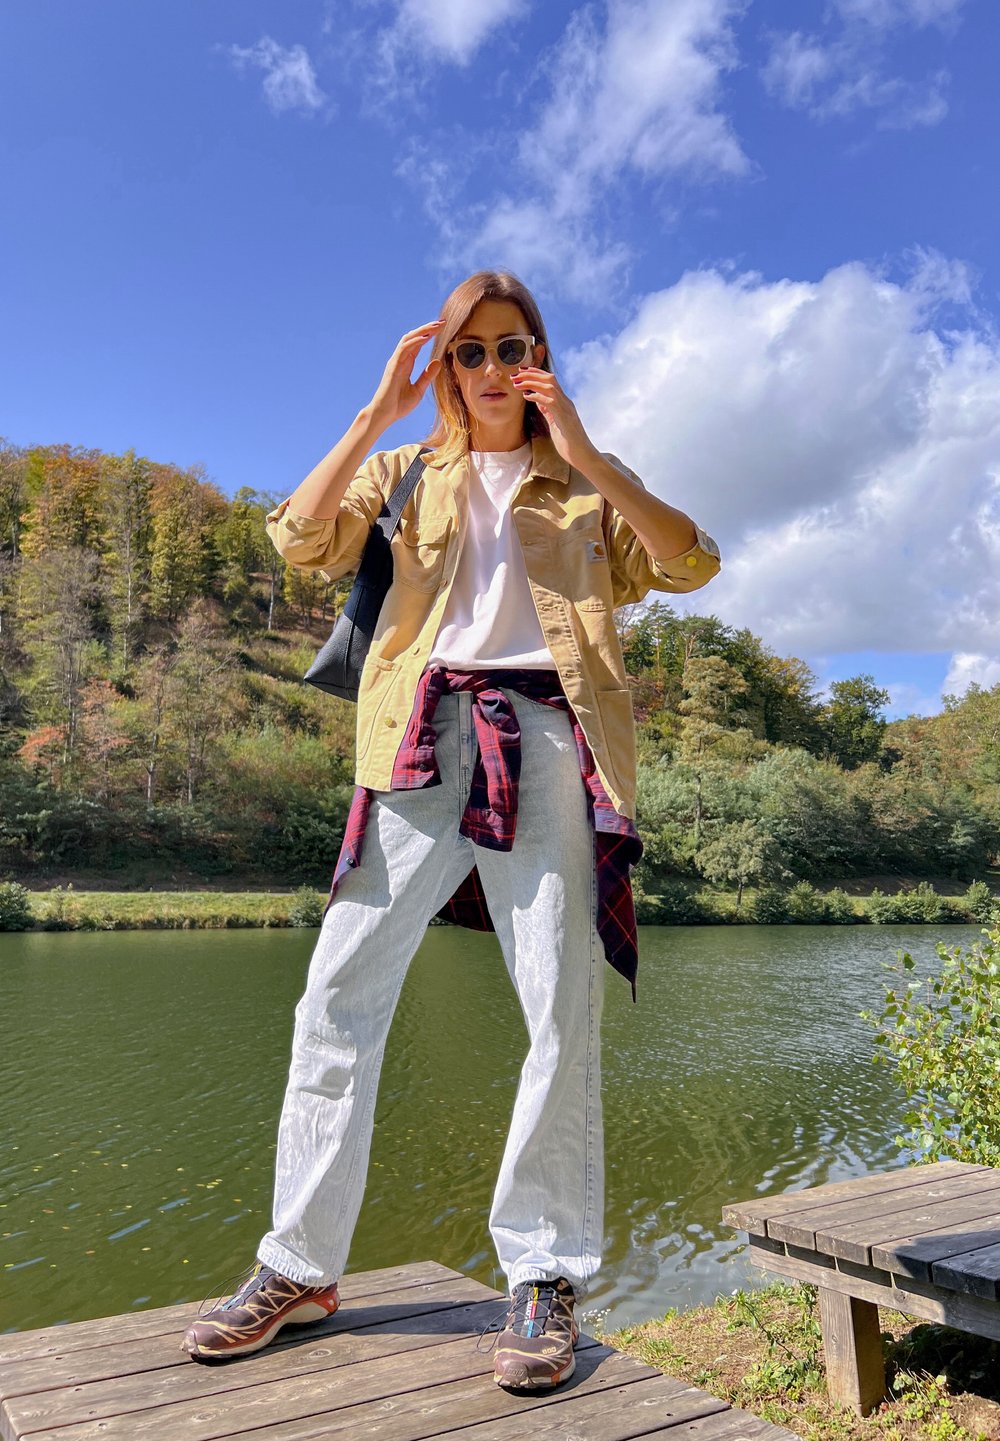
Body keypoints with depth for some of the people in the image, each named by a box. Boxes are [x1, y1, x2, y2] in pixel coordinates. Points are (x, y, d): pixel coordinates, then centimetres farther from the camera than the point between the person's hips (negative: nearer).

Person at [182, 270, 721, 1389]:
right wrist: (377, 412, 1)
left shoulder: (586, 482, 19)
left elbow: (692, 564, 2)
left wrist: (583, 454, -4)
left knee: (562, 1011, -5)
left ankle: (544, 1278, 11)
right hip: (428, 737, 1)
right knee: (339, 992, -3)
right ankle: (300, 1267, 12)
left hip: (548, 738, 0)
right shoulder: (408, 472, 21)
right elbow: (300, 541, 3)